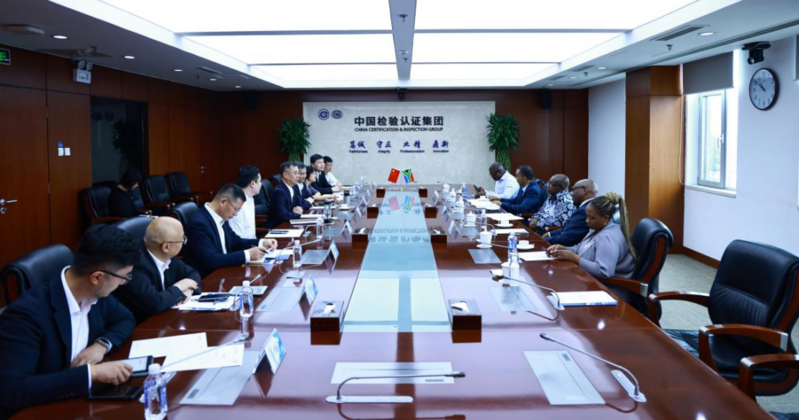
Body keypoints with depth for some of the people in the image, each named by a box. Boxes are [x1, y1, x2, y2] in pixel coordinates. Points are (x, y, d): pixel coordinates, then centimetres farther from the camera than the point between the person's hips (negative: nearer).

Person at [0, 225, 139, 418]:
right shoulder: (27, 313, -23)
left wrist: (102, 345, -7)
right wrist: (90, 372, -31)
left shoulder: (96, 294, -4)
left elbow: (126, 319, 13)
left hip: (81, 400, 6)